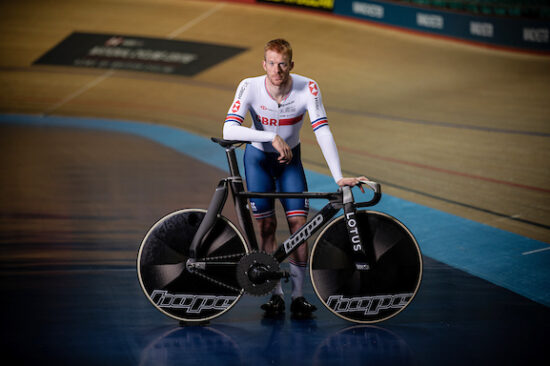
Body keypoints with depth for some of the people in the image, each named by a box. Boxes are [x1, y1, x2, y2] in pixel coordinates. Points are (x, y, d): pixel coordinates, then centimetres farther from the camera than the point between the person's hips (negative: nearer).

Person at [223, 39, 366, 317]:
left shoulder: (307, 88, -24)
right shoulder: (250, 87, -25)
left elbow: (322, 132, -30)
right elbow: (229, 130, -35)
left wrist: (338, 177, -38)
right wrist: (272, 137, -44)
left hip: (290, 160, 1)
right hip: (258, 158, -1)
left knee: (298, 224, -8)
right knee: (266, 225, -4)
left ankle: (298, 294, 5)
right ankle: (275, 294, 9)